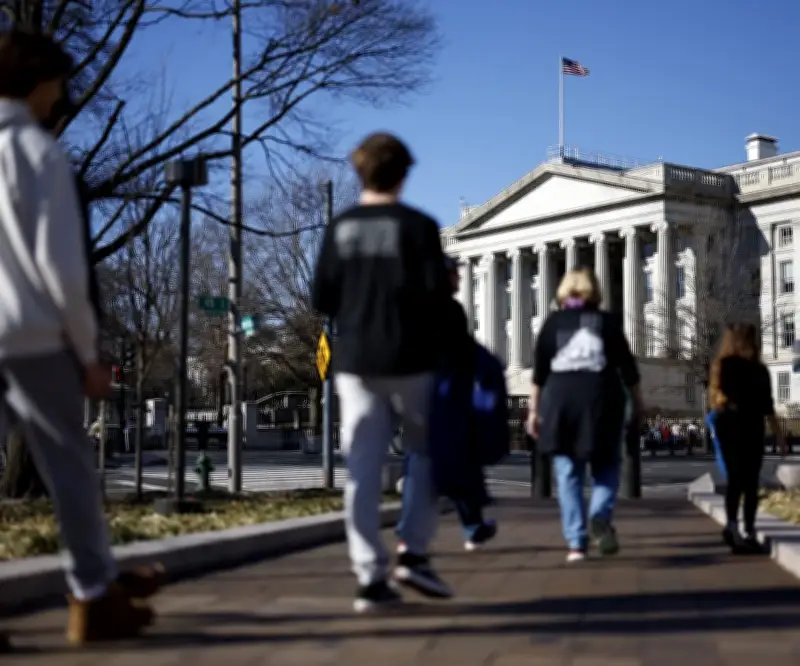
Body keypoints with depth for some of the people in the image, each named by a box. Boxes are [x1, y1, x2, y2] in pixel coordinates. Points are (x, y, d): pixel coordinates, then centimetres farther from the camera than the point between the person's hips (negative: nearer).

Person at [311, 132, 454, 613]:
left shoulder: (340, 229, 4)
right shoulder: (418, 225, -6)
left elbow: (322, 299, 3)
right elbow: (437, 294, -12)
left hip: (354, 361, 3)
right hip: (411, 359, -3)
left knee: (363, 469, 3)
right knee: (428, 453, 14)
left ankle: (371, 577, 1)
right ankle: (415, 554, 5)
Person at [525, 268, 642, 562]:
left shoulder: (553, 322, 8)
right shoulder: (608, 321, 6)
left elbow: (539, 370, 4)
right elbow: (627, 368, 5)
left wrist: (534, 409, 7)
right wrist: (638, 405, 13)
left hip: (560, 401, 1)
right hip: (601, 400, -1)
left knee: (568, 474, 5)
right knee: (606, 467, 12)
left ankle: (576, 543, -1)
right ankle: (600, 516, -15)